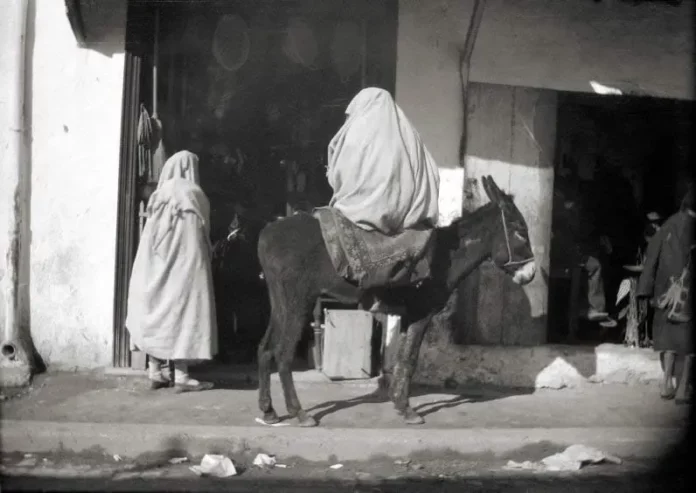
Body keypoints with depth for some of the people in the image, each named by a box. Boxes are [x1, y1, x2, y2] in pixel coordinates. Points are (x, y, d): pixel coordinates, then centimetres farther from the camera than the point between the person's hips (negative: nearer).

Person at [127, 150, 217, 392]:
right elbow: (202, 231, -1)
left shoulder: (159, 195, 8)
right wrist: (207, 253, 13)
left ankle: (155, 372, 13)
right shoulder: (193, 195, -7)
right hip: (184, 261, -6)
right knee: (181, 311, -4)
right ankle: (181, 376, -4)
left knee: (157, 311, 10)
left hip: (156, 264, 6)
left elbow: (150, 234, 10)